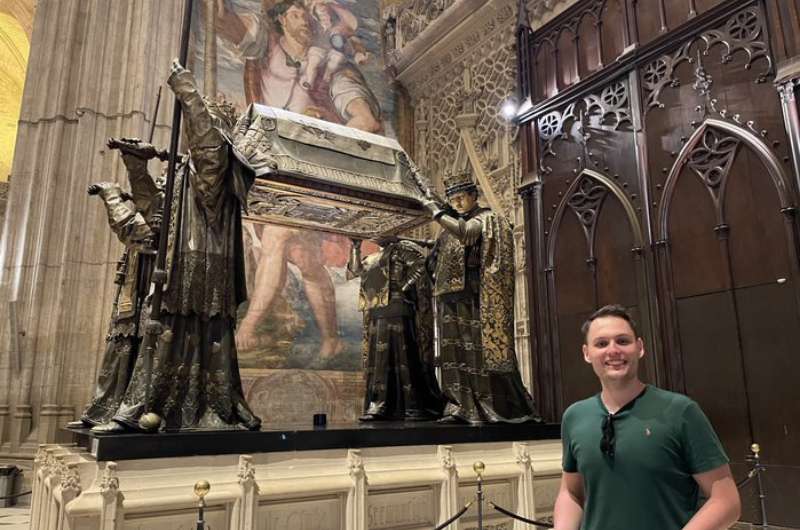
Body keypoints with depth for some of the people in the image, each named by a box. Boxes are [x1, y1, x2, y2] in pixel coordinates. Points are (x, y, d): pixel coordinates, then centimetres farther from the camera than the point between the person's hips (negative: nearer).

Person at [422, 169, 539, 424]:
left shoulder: (486, 219, -1)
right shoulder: (453, 224, 20)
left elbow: (465, 233, -23)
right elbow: (435, 260, 19)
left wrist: (436, 211, -18)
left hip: (473, 297, -7)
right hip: (451, 298, 7)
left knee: (480, 350, -6)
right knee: (455, 352, 4)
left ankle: (514, 408, 4)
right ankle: (459, 407, 8)